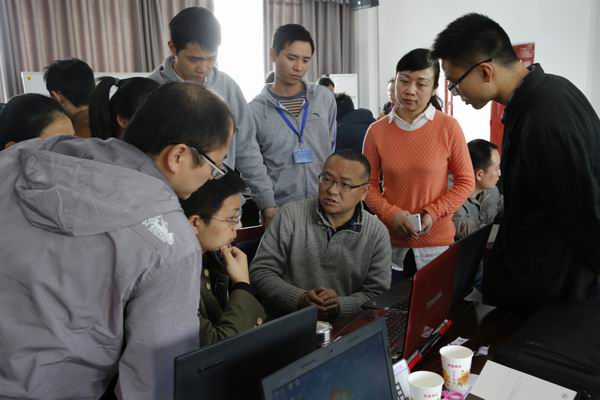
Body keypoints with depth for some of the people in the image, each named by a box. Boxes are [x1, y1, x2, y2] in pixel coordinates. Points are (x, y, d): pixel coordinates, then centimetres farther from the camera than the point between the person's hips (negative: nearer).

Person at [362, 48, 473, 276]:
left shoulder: (448, 127, -7)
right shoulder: (377, 131, -2)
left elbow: (465, 182, -1)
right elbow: (369, 185, 2)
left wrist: (433, 213, -13)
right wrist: (391, 214, -14)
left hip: (437, 242, -1)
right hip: (390, 242, 1)